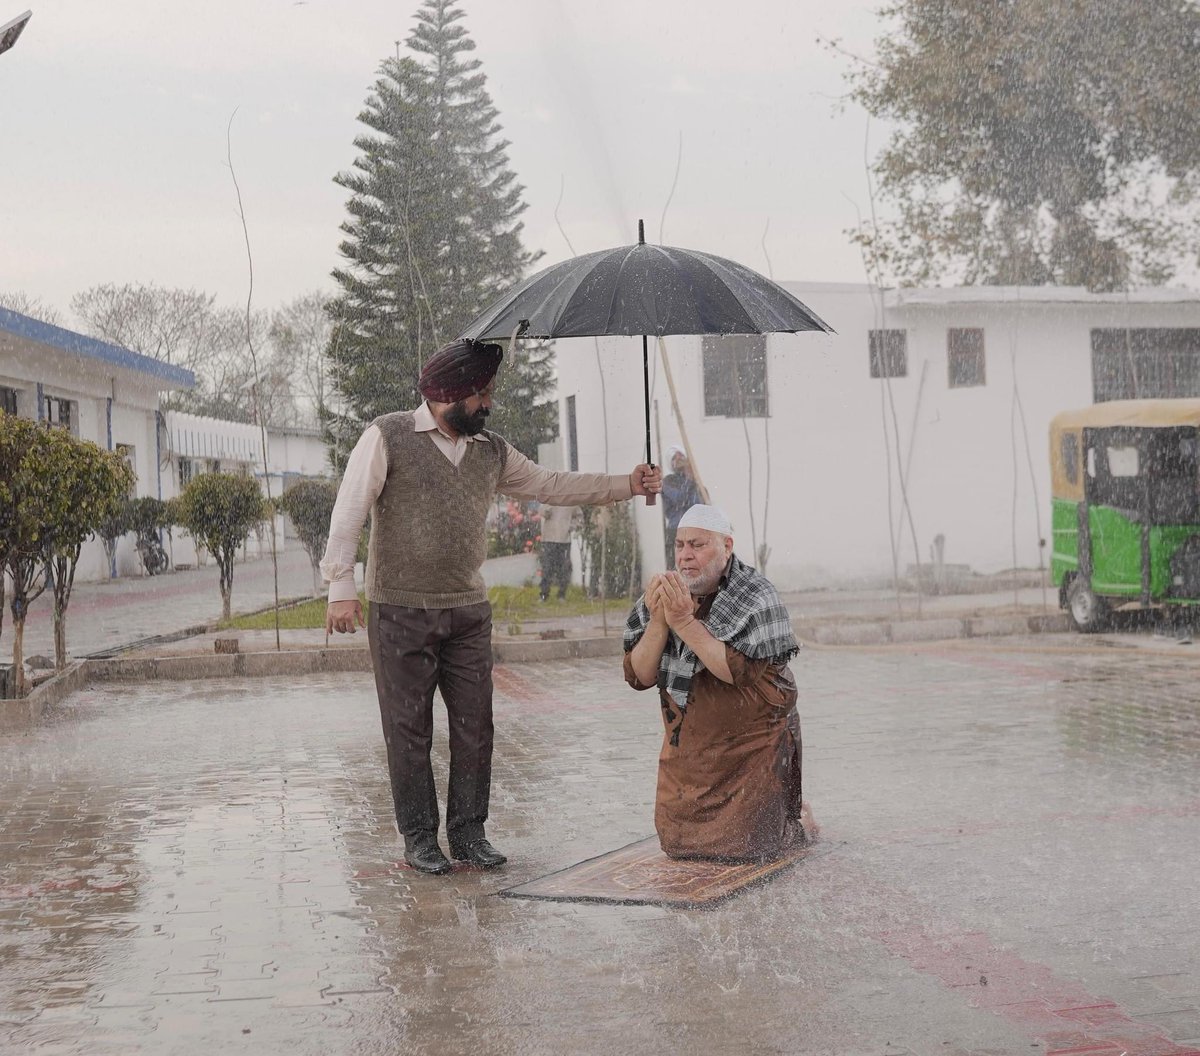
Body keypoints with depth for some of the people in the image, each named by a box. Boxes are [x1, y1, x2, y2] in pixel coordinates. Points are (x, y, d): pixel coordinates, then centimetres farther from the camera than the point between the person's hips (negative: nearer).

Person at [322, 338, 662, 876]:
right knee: (409, 727, 1)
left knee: (475, 724, 4)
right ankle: (418, 836, 11)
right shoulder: (388, 437, -5)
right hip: (400, 610, -5)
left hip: (469, 611, 5)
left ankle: (468, 832, 15)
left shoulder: (492, 452, 11)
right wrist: (340, 587, -14)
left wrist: (627, 484, 7)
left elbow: (554, 486, 15)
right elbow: (349, 512, -8)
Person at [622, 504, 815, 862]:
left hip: (752, 742, -6)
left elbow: (741, 672, -29)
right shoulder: (665, 596, -2)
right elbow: (639, 676, -7)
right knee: (676, 841, 10)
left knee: (743, 846, -8)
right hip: (688, 747, 6)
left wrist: (685, 621, -32)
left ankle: (797, 818, 25)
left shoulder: (756, 598, -16)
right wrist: (658, 621, -24)